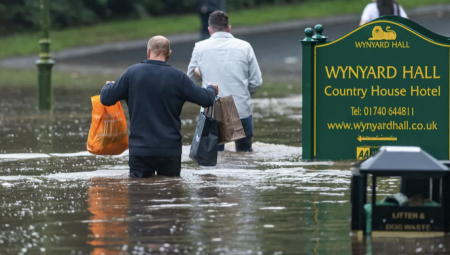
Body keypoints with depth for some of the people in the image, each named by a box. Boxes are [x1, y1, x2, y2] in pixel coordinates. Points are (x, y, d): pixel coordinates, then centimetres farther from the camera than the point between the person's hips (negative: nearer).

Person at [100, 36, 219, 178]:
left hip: (140, 150, 0)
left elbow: (106, 98, 0)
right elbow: (206, 99, -2)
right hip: (170, 150, 0)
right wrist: (212, 89, 23)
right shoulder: (177, 77, -4)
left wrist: (108, 86, 25)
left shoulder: (132, 73, -3)